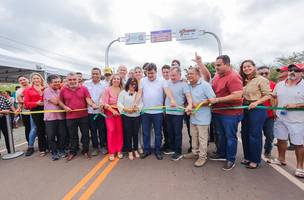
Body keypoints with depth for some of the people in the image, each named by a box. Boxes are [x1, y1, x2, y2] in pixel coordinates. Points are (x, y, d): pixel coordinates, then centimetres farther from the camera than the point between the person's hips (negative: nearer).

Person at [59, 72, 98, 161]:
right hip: (70, 117, 1)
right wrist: (65, 107, -5)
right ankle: (72, 152, 32)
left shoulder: (83, 88, -2)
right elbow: (60, 101, 13)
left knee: (85, 134, 9)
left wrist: (92, 104, -27)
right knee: (72, 136, 14)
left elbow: (88, 99, -7)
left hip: (83, 116, 0)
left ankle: (85, 151, 26)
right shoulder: (63, 90, 1)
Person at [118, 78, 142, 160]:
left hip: (136, 116, 2)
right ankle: (130, 151, 21)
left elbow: (141, 103, -2)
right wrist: (126, 109, -20)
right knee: (128, 134, 6)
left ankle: (135, 150, 29)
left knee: (135, 133, 11)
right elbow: (119, 103, -5)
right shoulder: (123, 92, 2)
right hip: (126, 116, -1)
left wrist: (137, 108, -21)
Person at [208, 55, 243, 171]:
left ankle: (231, 160, 26)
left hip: (230, 113, -8)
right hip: (217, 112, 8)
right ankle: (221, 154, 40)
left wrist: (217, 99, -26)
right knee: (220, 135, 21)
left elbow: (237, 95, -28)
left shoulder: (233, 77, -20)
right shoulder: (217, 75, 4)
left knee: (230, 137, 8)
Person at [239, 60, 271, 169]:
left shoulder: (261, 79, -8)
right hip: (245, 109, 7)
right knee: (245, 133, 12)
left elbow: (268, 95, -11)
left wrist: (256, 102, -23)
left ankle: (255, 160, 17)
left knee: (254, 135, 1)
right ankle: (247, 157, 28)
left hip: (257, 109, -7)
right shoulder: (244, 81, 12)